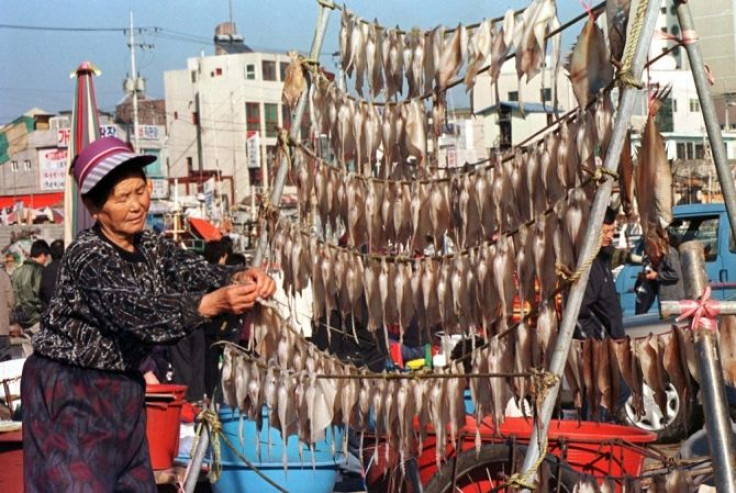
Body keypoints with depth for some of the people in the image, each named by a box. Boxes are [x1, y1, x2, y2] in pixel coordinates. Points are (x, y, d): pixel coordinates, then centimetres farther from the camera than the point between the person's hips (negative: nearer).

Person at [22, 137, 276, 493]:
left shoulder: (153, 248, 4)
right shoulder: (87, 256, -20)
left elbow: (195, 271, -11)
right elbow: (140, 309, -34)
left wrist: (241, 278, -34)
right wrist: (214, 303, -47)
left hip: (121, 392, 7)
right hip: (67, 392, -7)